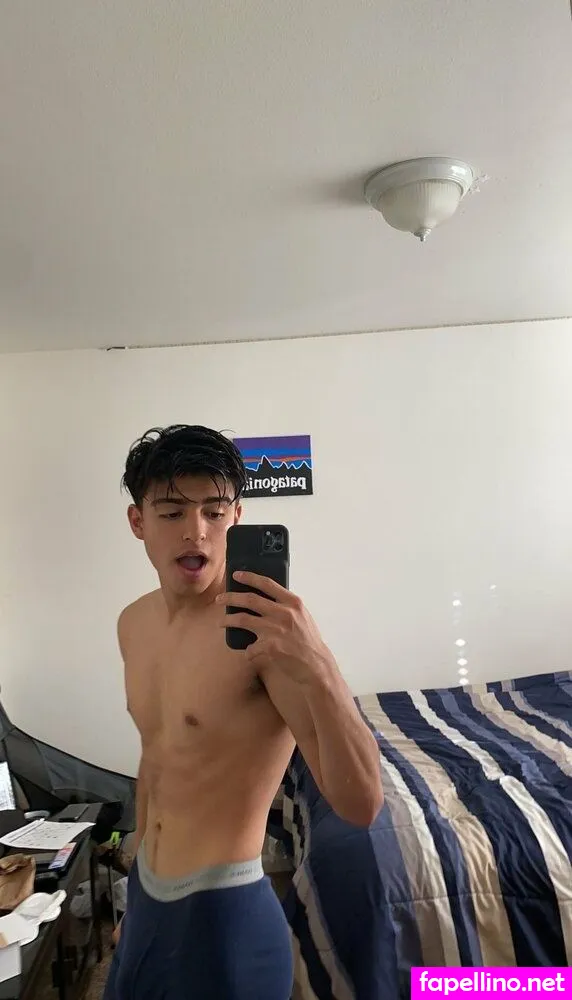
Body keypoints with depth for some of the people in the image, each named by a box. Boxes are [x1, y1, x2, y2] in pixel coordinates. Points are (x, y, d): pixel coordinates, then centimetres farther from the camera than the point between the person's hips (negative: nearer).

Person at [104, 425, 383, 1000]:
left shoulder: (265, 626, -25)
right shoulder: (133, 624, -1)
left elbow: (360, 806, -28)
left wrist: (317, 671, -45)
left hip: (225, 915, -7)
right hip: (145, 896, 7)